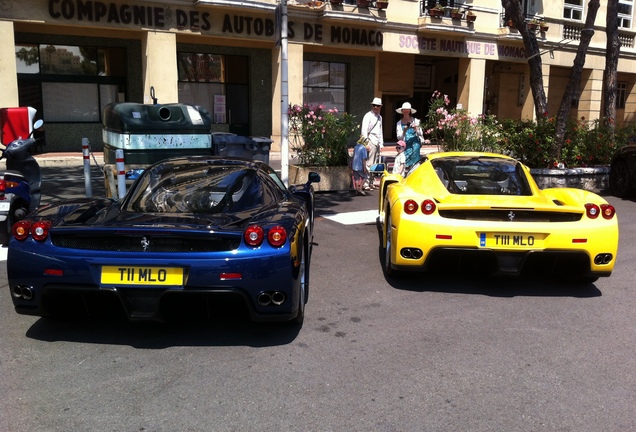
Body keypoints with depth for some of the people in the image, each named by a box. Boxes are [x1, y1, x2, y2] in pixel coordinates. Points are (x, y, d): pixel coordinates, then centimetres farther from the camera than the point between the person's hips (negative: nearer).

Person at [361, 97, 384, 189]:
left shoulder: (379, 117, 19)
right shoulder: (368, 116, -4)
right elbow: (364, 130, -11)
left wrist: (381, 144, 19)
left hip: (377, 142, 8)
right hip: (371, 141, -8)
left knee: (376, 163, 8)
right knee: (369, 163, -11)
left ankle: (372, 182, 15)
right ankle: (366, 183, -10)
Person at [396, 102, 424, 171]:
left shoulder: (415, 121, 8)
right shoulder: (399, 123, 10)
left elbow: (420, 134, 7)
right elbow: (399, 137, 4)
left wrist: (416, 128, -13)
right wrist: (404, 131, -15)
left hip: (415, 144, -1)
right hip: (406, 145, 1)